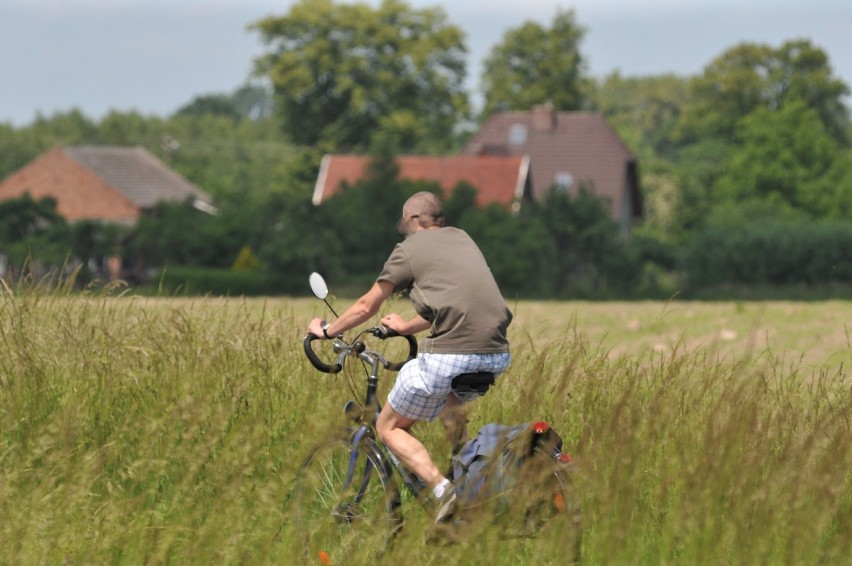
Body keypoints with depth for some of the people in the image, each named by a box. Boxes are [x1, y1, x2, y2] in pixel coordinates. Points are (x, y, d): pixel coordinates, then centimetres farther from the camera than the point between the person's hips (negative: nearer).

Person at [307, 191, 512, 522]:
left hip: (449, 357, -7)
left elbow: (366, 306, 14)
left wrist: (326, 331, 30)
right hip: (497, 356, 7)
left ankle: (442, 489, -14)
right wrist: (407, 327, 51)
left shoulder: (409, 249, 7)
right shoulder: (462, 239, 24)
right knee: (450, 396, 39)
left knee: (388, 427, 9)